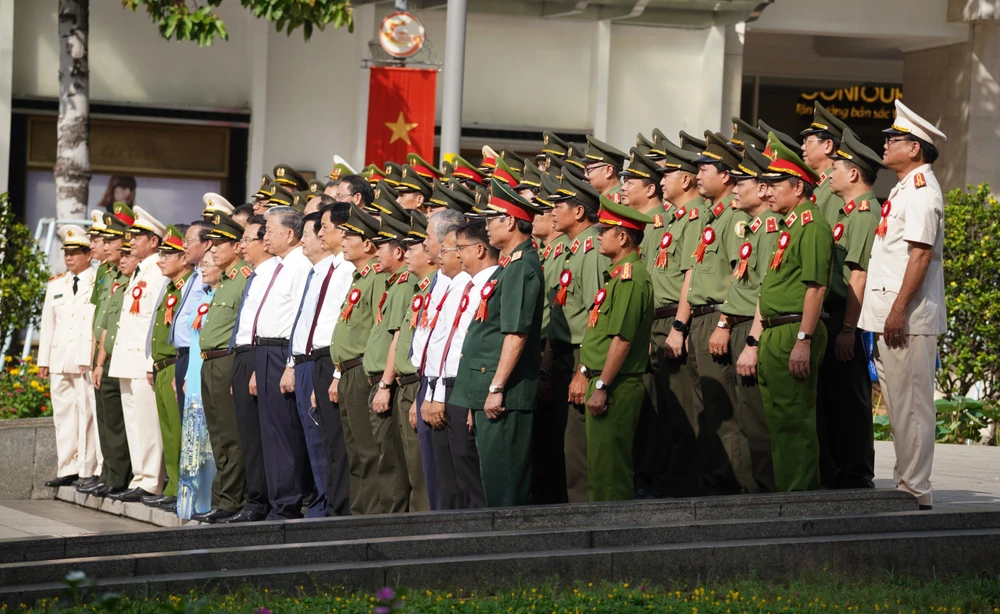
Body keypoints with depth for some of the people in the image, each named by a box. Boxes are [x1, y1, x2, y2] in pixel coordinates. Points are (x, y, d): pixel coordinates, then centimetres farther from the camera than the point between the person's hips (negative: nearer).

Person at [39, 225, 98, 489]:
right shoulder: (56, 284, 18)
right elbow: (47, 324, 18)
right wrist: (43, 360, 12)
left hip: (88, 362, -6)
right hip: (60, 362, 6)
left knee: (88, 415, -6)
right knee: (63, 415, 5)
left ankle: (89, 471, -3)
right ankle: (67, 470, 8)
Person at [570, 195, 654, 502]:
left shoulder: (630, 278, -17)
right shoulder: (617, 275, 16)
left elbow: (623, 339, -22)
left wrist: (601, 387, -22)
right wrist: (585, 373, 21)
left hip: (615, 387, -11)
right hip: (603, 382, 11)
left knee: (608, 468, -7)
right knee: (600, 465, 14)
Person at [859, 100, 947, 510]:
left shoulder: (921, 190, -12)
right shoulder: (904, 189, 19)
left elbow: (920, 254, -19)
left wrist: (898, 311, -23)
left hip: (908, 318, -10)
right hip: (892, 317, 10)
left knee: (910, 404, -8)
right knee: (899, 404, 12)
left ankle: (915, 490, -6)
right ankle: (907, 483, 17)